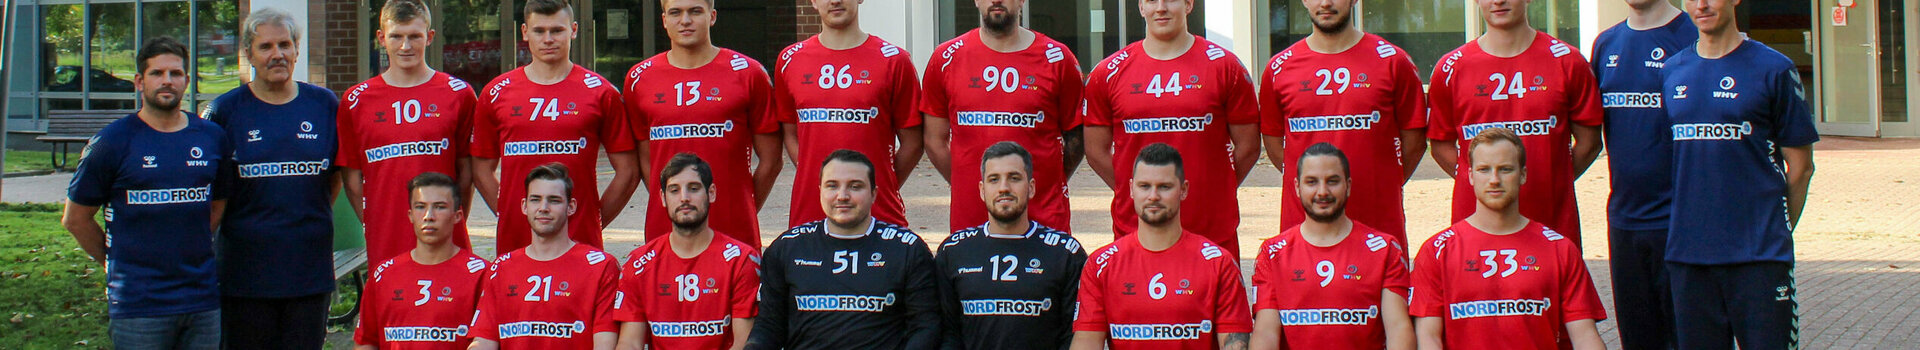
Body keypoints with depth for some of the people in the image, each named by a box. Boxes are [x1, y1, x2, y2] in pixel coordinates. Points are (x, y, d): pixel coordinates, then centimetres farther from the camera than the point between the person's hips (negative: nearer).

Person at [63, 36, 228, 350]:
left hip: (202, 300, 4)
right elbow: (75, 218, 3)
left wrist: (190, 251, 13)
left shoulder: (212, 137, 8)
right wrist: (116, 262, 5)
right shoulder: (112, 142, -3)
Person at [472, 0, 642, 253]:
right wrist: (509, 213, 4)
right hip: (515, 238, 1)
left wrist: (595, 221, 2)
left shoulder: (600, 93, 4)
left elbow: (627, 170, 6)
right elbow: (482, 170, 14)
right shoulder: (496, 94, 9)